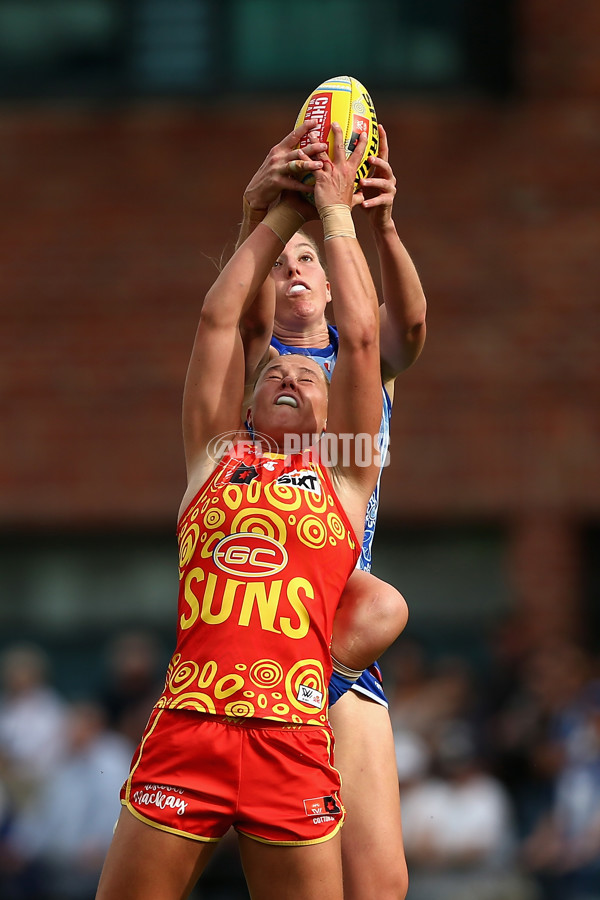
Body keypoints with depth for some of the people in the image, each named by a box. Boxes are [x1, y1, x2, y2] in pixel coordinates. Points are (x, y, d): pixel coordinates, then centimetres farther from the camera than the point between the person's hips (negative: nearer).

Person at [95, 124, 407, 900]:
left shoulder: (344, 472, 17)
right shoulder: (215, 455, 19)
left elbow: (359, 336, 11)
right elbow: (218, 316, 17)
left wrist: (337, 211, 20)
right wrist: (287, 210, 22)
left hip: (293, 741, 0)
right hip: (184, 730, 0)